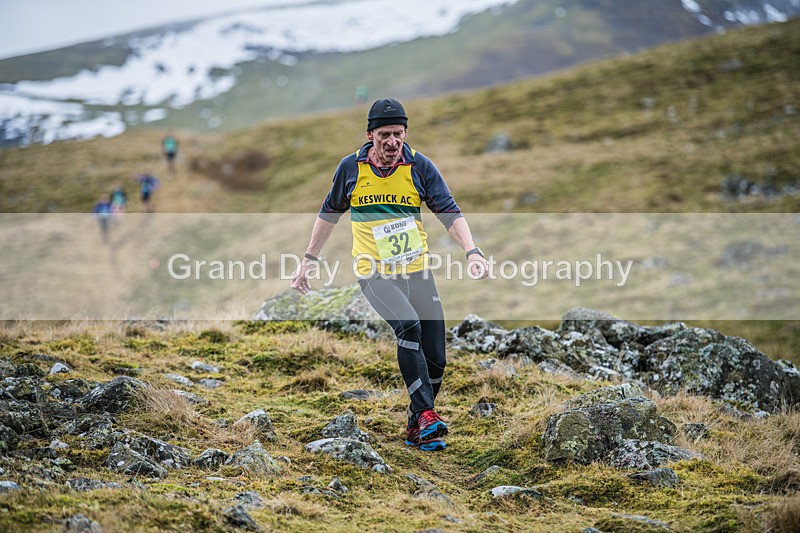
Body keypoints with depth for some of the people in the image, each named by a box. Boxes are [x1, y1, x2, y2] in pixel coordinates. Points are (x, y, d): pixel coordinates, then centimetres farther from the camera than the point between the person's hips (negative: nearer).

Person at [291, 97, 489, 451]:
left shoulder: (419, 166, -2)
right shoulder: (351, 167, -1)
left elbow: (449, 212, -5)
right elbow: (330, 213, 14)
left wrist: (471, 251, -21)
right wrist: (309, 259, 15)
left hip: (417, 270, 2)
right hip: (374, 273, -2)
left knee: (435, 360, -1)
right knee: (408, 325, -30)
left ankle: (417, 429, 19)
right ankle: (425, 413, -27)